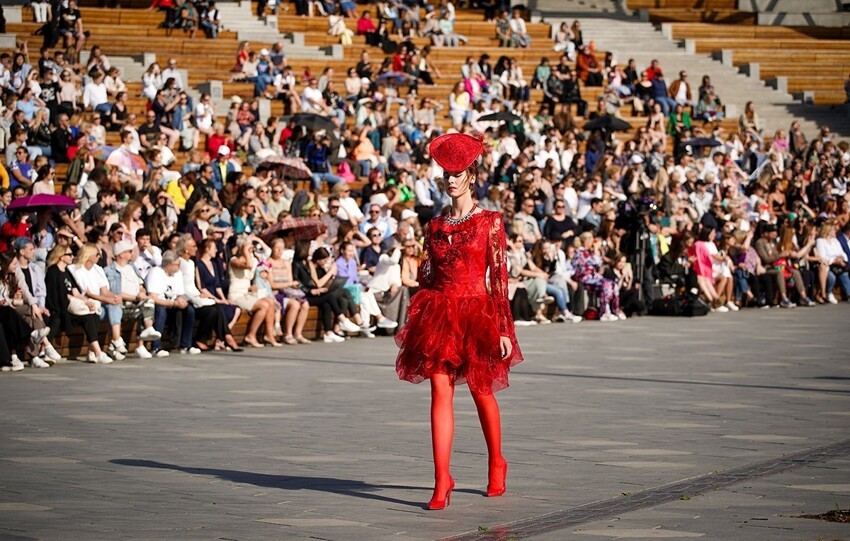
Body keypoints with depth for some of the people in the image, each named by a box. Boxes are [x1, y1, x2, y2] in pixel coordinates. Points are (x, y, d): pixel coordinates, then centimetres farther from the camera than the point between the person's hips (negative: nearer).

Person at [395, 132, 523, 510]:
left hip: (477, 314, -3)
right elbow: (426, 277, 13)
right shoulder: (436, 227, 10)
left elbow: (499, 276, -5)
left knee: (481, 391, 8)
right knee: (440, 391, -7)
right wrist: (414, 323, 10)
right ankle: (442, 481, -10)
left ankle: (496, 465, 31)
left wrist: (504, 329, -9)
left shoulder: (489, 222, -1)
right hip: (440, 315, 3)